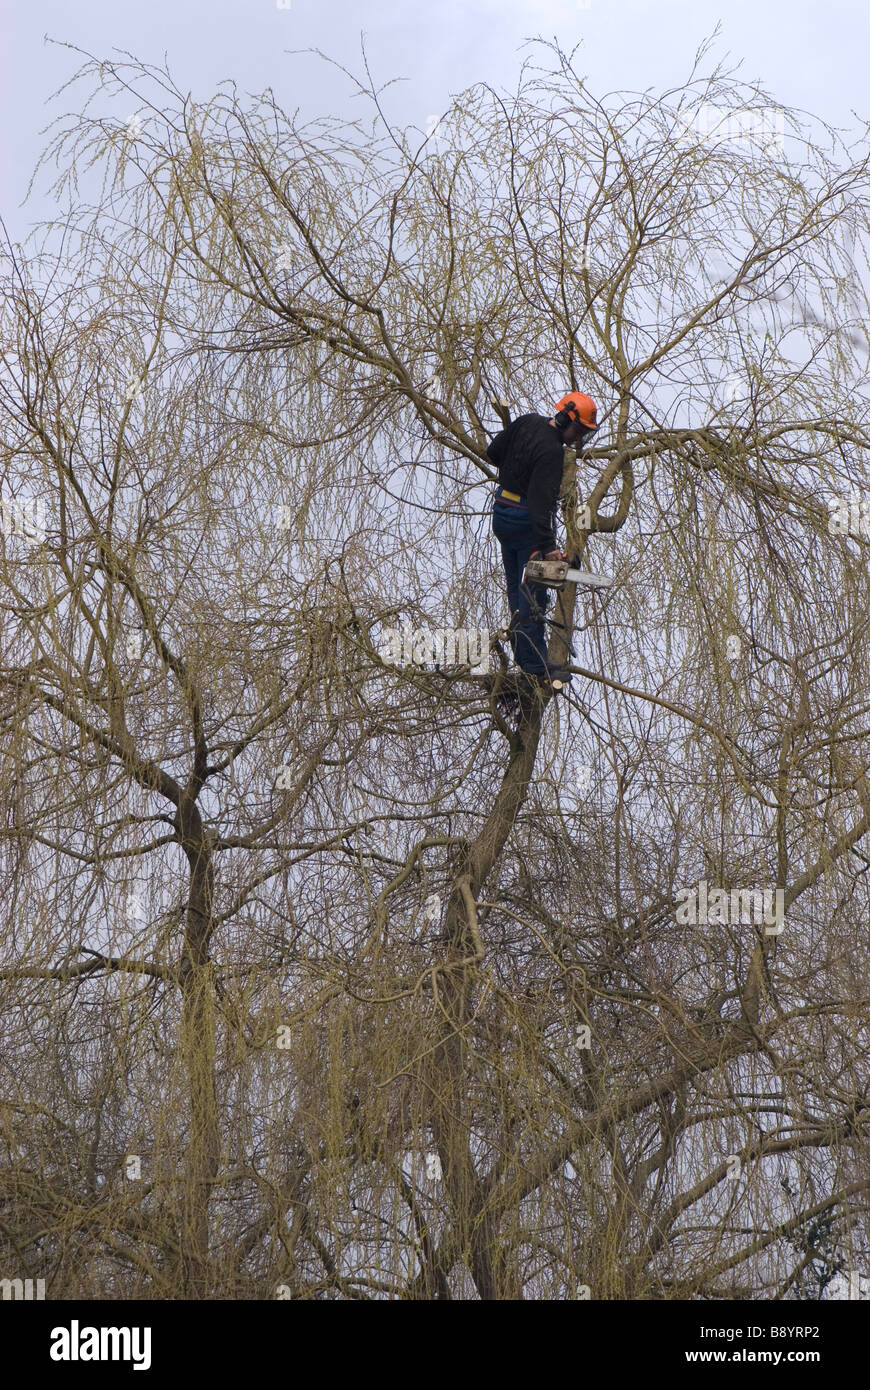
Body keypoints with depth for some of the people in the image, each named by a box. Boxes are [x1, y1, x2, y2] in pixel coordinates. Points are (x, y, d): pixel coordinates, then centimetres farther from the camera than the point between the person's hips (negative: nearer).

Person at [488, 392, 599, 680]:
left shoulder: (527, 421, 1)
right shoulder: (550, 451, -25)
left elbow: (493, 452, 13)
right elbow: (541, 502, -31)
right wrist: (548, 547, -34)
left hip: (501, 514, 9)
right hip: (526, 524, -9)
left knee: (516, 587, 17)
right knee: (533, 594, -3)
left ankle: (522, 656, 25)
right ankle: (535, 668, 0)